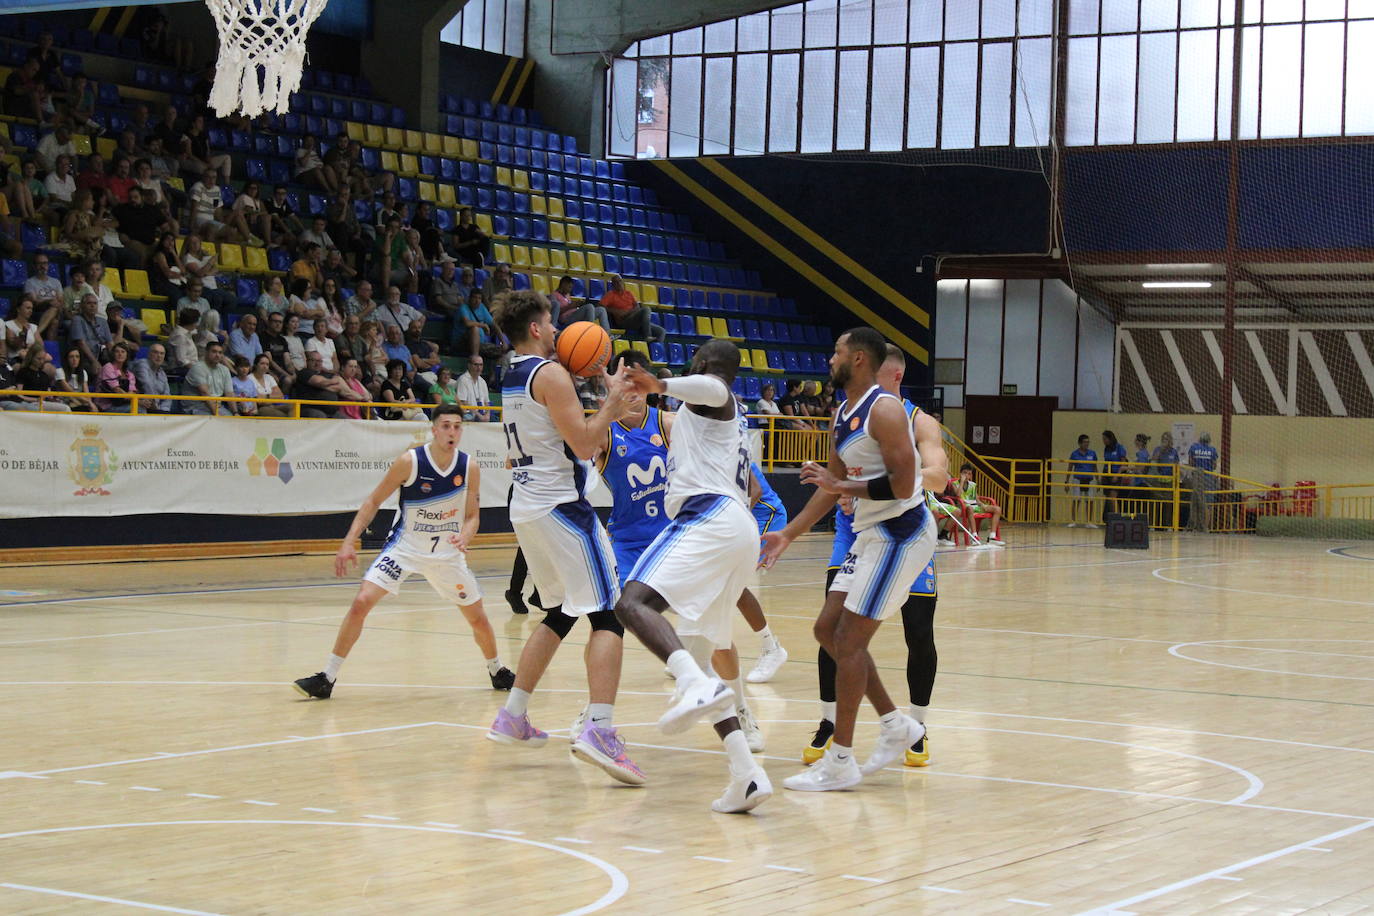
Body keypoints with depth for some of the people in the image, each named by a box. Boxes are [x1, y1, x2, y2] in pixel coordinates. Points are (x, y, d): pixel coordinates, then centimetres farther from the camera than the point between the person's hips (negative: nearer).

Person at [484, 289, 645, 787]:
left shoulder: (510, 379, 15)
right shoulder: (550, 374, -13)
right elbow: (584, 443, -18)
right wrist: (611, 403, -4)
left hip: (525, 505, 9)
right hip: (561, 504, -9)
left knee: (561, 613, 22)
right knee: (607, 615, -11)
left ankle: (512, 717, 23)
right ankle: (599, 730, -25)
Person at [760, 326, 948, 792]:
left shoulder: (885, 410, -17)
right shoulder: (844, 415, 13)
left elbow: (903, 485, -24)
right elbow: (835, 484, 21)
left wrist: (844, 487, -20)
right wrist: (789, 534, 21)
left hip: (900, 532, -10)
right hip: (871, 533, 10)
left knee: (849, 638, -9)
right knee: (828, 629, 11)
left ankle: (840, 762, -2)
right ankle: (896, 724, 20)